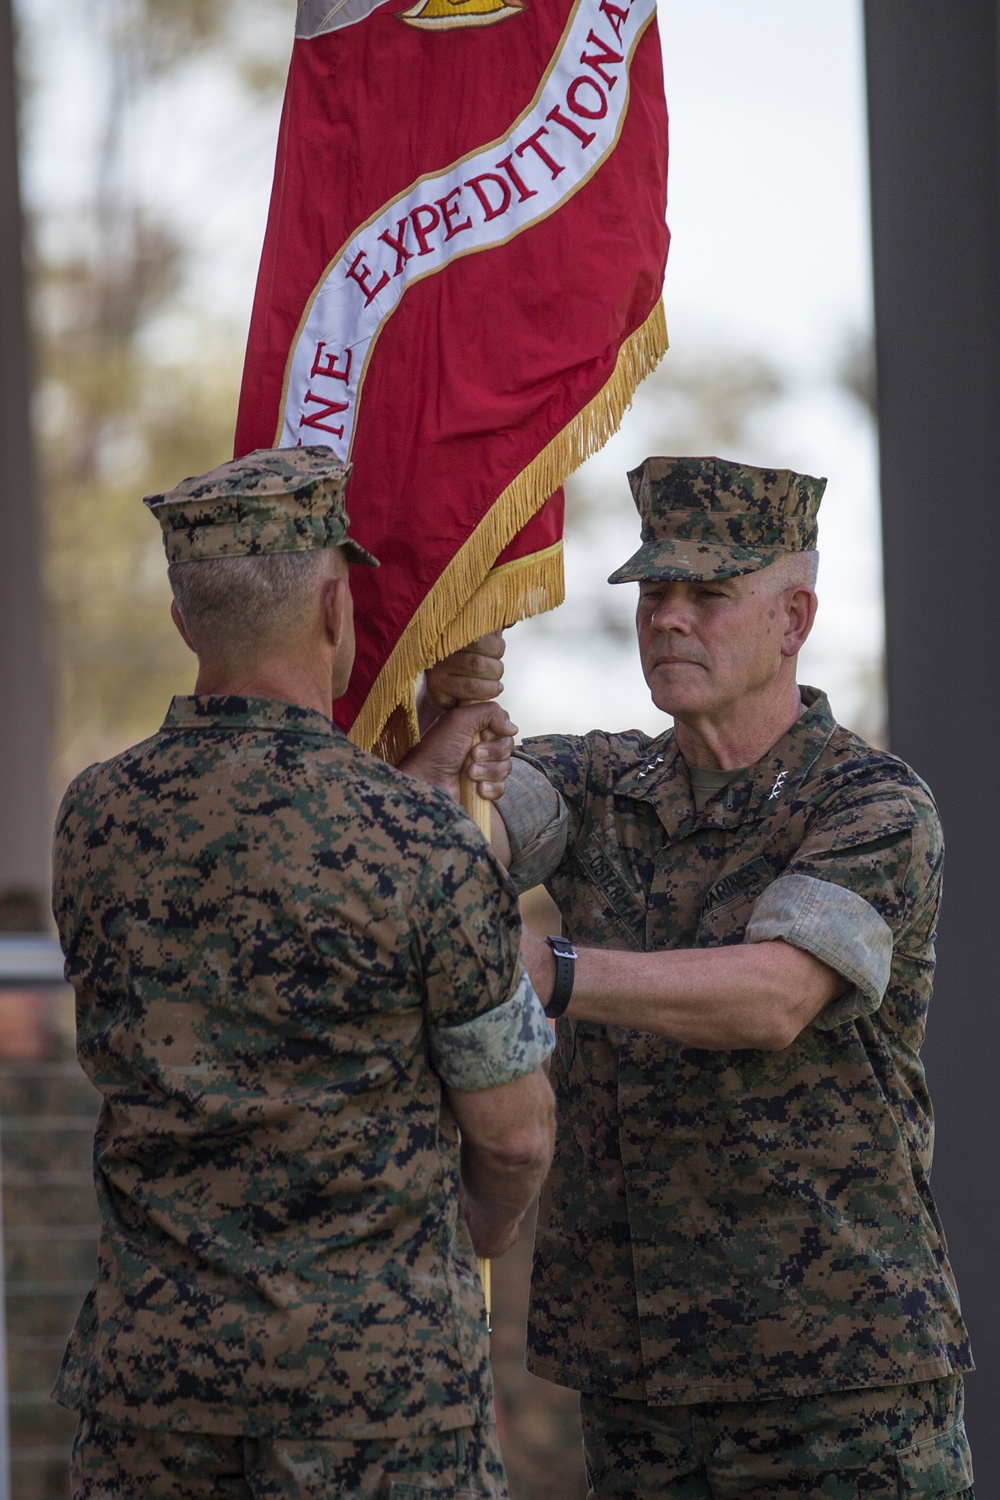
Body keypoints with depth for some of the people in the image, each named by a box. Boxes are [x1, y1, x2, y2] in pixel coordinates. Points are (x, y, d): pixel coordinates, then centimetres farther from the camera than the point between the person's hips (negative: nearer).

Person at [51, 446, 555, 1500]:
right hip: (385, 1366, -4)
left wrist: (422, 769, 25)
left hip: (151, 1364, 4)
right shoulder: (422, 844, -13)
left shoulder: (94, 821, 0)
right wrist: (486, 1226, 19)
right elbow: (513, 1132, -3)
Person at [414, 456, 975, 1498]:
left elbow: (774, 999, -24)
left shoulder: (878, 808, -7)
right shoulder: (601, 787, 10)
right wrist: (440, 711, -30)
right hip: (632, 1366, 5)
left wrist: (552, 974, -37)